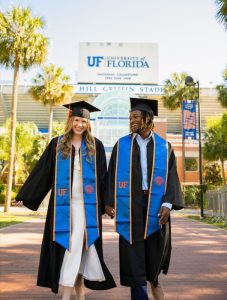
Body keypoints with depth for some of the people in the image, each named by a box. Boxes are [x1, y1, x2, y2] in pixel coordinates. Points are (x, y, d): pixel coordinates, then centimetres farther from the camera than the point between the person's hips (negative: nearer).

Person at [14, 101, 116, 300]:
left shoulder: (95, 146, 5)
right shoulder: (57, 144, 6)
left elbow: (102, 177, 5)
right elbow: (42, 172, 6)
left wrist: (106, 203, 1)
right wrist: (25, 196, 3)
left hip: (87, 205, -1)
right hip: (64, 204, 1)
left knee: (77, 246, -2)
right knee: (67, 247, 5)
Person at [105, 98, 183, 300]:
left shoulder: (164, 146, 3)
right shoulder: (121, 145, 4)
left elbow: (171, 177, -1)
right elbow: (112, 174, 5)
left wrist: (167, 203, -14)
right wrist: (109, 202, 2)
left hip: (155, 203, 0)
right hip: (129, 203, 0)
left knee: (156, 247, 9)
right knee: (133, 250, 2)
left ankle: (153, 279, 41)